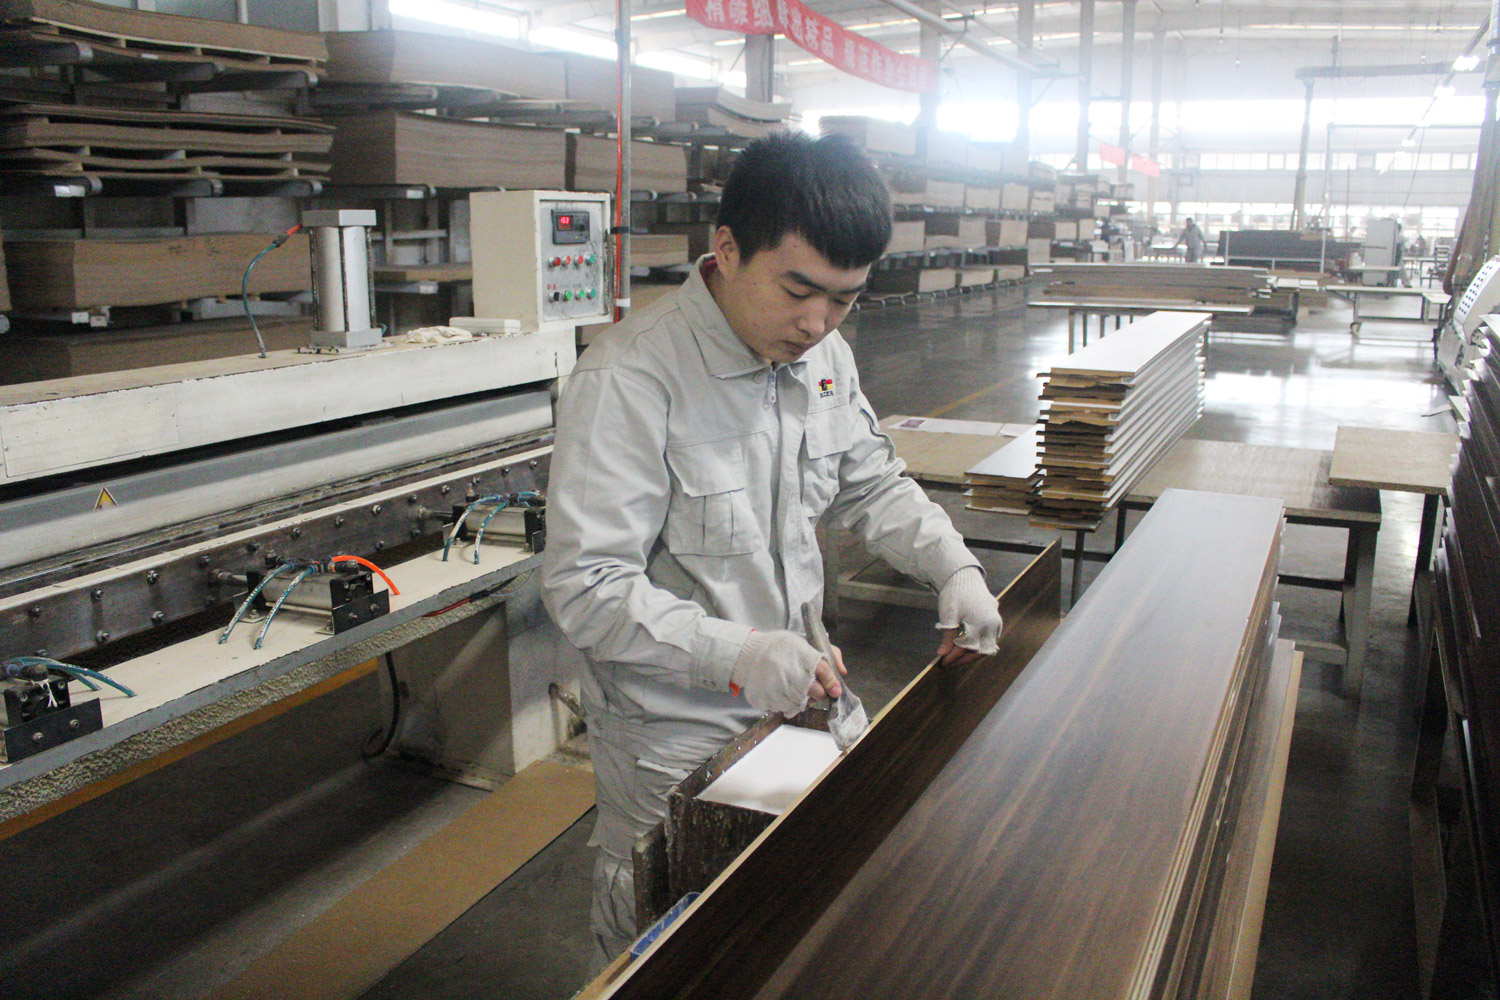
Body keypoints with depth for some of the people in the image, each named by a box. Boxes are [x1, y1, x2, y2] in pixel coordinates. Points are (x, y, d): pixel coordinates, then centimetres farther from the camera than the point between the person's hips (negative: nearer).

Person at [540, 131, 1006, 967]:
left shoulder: (824, 357, -2)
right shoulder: (629, 380, -26)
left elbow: (873, 486, 14)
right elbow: (584, 587, -27)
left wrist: (952, 564, -3)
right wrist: (738, 656, -37)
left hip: (794, 700, 7)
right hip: (674, 732, -6)